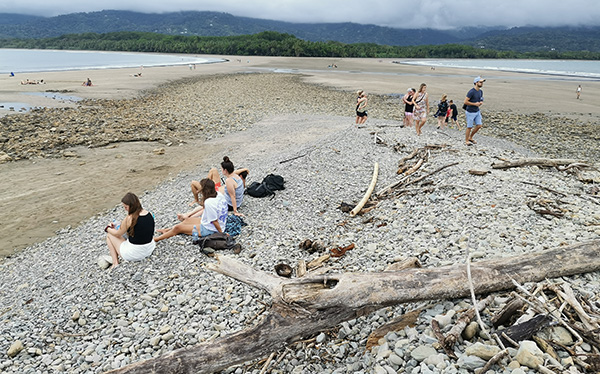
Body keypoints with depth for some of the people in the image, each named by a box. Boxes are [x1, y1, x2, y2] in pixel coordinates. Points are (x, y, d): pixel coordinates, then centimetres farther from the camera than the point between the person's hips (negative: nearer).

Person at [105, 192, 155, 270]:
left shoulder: (129, 219, -21)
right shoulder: (150, 214, -4)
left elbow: (117, 234, -4)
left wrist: (107, 229, 17)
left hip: (133, 255, -6)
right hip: (149, 250, 7)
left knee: (109, 235, 14)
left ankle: (115, 263, 10)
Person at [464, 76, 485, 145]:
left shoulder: (481, 91, 8)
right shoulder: (471, 92, -17)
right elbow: (465, 102, -20)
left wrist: (481, 103, -1)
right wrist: (475, 104, -18)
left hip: (477, 111, 8)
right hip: (471, 112, -8)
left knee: (479, 125, 4)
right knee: (469, 127, -1)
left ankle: (470, 138, 21)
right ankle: (466, 141, 13)